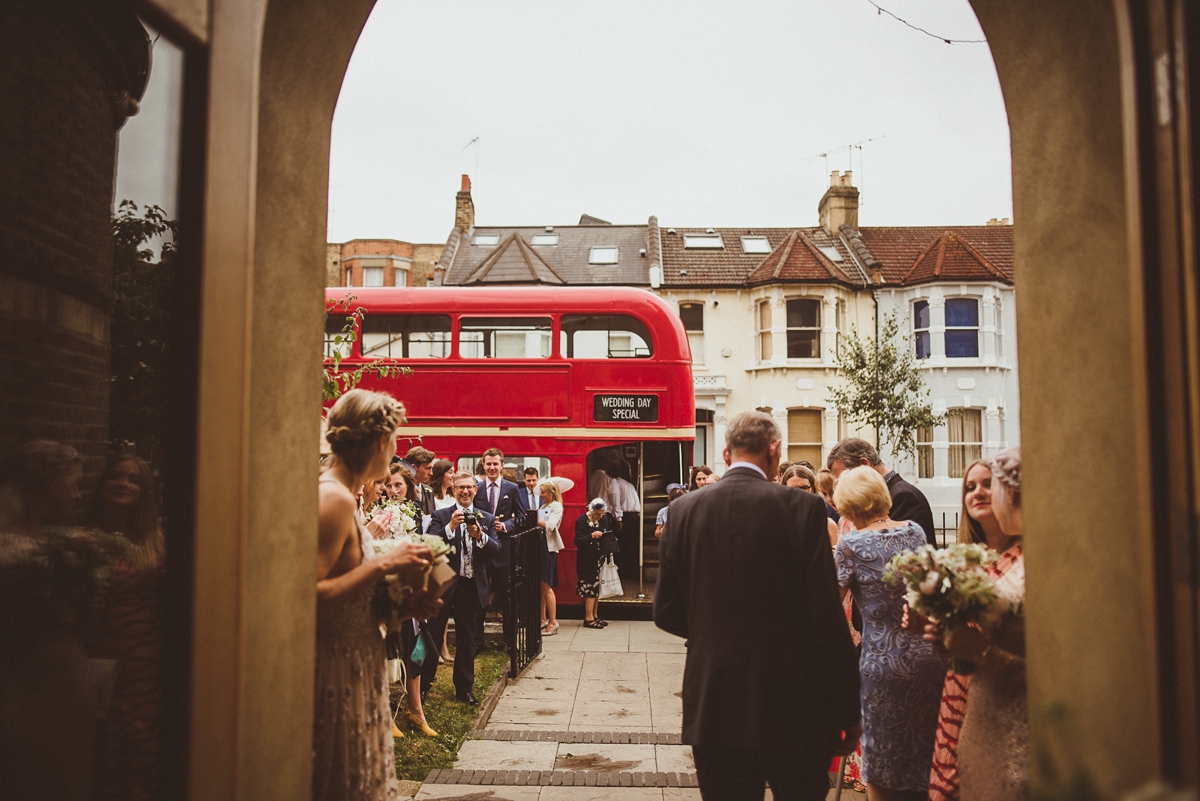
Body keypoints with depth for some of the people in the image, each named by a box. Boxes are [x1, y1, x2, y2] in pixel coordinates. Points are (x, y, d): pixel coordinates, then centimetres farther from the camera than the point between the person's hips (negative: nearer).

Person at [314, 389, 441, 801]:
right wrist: (383, 564, -23)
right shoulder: (334, 498, -19)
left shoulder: (335, 493, 9)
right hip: (339, 671, -9)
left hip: (357, 667, 9)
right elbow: (307, 600, -27)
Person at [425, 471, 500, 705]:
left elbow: (496, 549, -4)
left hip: (472, 586, 3)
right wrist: (451, 527, -26)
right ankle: (421, 685, 19)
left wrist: (480, 536, -21)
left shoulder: (487, 519, 7)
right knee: (433, 636, 4)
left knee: (468, 640, 12)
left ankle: (464, 688, 24)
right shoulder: (441, 516, -1)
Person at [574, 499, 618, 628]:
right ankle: (588, 619, 1)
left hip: (599, 558, 6)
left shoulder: (604, 519, 6)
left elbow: (610, 537, 18)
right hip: (587, 560, -6)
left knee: (597, 588, 10)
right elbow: (577, 541, -17)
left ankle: (595, 616, 19)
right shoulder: (581, 521, -12)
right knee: (590, 588, -6)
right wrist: (591, 536, -29)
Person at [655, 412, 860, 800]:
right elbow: (828, 618, -12)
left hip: (712, 706, 3)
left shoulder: (683, 510, -2)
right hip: (792, 706, -2)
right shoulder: (802, 507, -11)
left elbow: (666, 612, 3)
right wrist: (846, 714, -3)